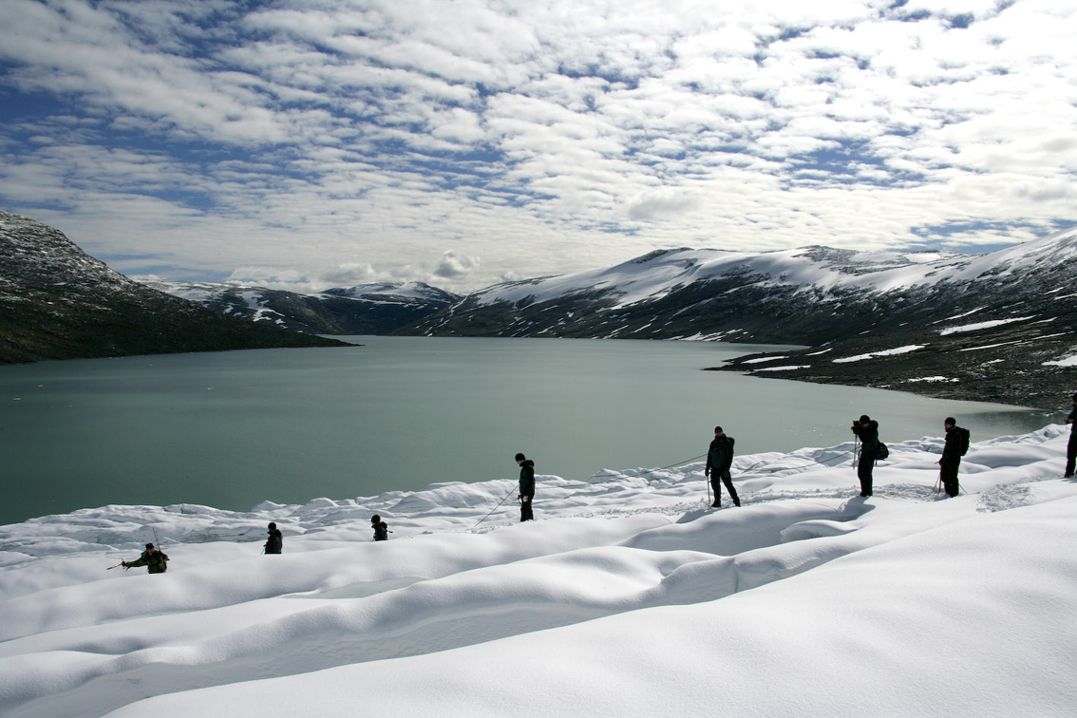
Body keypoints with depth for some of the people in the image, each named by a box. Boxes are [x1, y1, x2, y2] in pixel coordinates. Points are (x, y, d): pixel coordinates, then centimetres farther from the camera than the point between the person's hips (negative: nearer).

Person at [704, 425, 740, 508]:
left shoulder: (727, 442, -3)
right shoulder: (713, 443, 12)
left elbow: (730, 456, -9)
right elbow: (709, 456, 17)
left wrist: (727, 468, -17)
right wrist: (707, 468, 12)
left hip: (723, 468, -5)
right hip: (714, 468, 5)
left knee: (728, 484, -5)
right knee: (715, 485, 3)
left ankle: (736, 500, 6)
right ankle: (717, 501, 11)